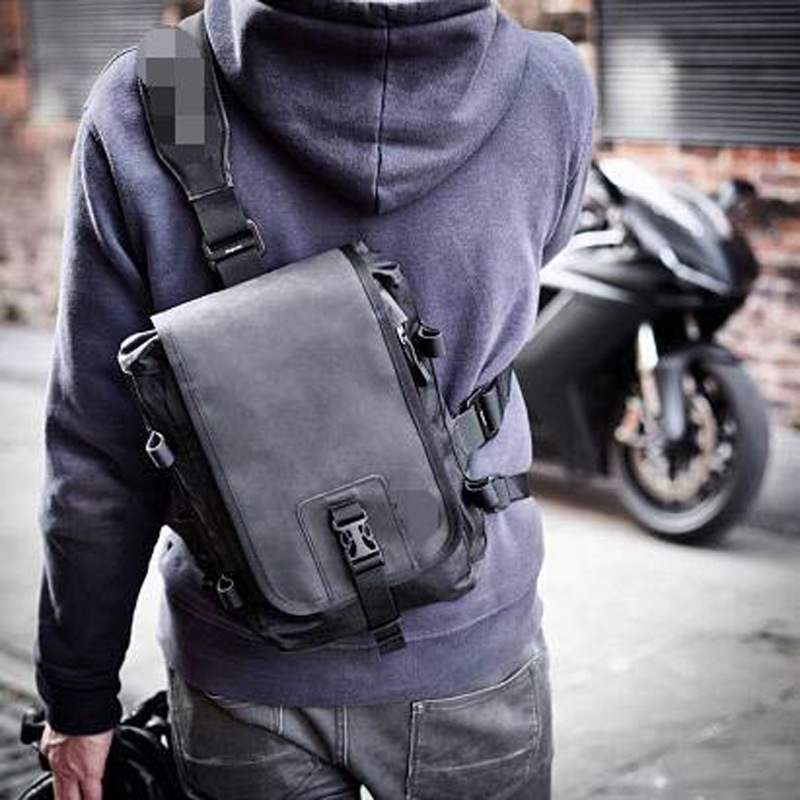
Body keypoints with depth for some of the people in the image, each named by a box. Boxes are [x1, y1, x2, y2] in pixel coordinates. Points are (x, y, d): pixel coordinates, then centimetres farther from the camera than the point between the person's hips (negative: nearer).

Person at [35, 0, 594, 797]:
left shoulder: (139, 111, -20)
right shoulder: (552, 89, -16)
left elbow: (95, 459, -13)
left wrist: (79, 693, 1)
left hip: (244, 672, 0)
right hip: (470, 658, 1)